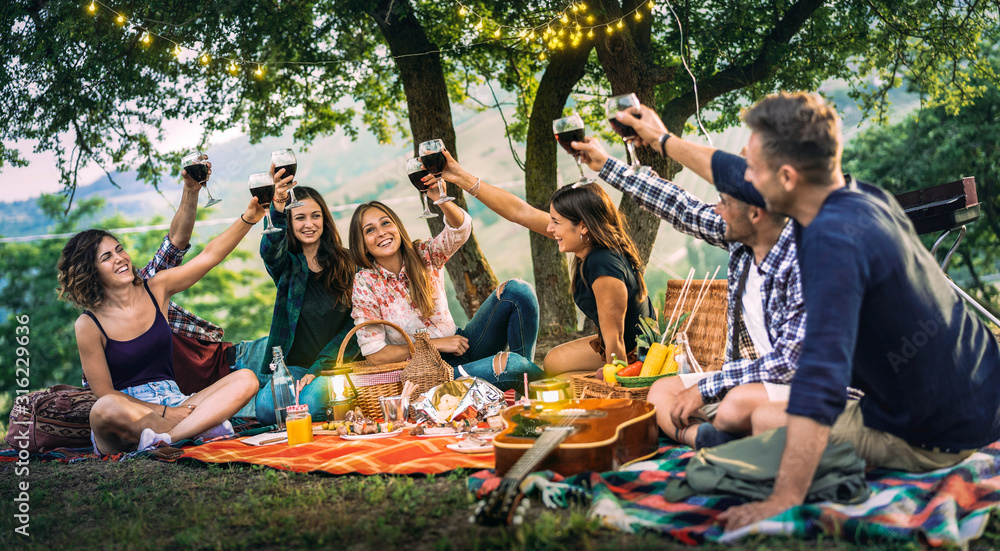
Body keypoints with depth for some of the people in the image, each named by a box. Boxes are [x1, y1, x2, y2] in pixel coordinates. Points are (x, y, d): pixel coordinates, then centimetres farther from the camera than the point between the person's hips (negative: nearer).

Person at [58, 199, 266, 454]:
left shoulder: (156, 289, 4)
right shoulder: (89, 325, -7)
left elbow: (210, 255, -2)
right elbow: (106, 394, -7)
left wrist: (247, 219, -17)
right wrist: (164, 412, -15)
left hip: (173, 401, 5)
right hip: (126, 410, -4)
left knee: (245, 380, -18)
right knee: (105, 409, -40)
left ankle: (163, 439, -35)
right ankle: (202, 425, -27)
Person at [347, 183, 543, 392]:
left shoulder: (424, 254, -1)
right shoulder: (366, 283, -9)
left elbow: (460, 229, -22)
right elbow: (374, 353, -11)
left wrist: (442, 200, -43)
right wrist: (435, 344, -11)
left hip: (460, 344, 5)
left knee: (517, 290, -14)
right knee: (508, 364, -33)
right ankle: (536, 375, 2)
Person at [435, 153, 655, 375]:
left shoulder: (603, 267, -33)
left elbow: (614, 340, -28)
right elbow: (520, 212, -3)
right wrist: (463, 178, -2)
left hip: (636, 355, -9)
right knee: (553, 360, 16)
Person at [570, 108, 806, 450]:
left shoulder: (801, 259, -25)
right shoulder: (738, 236, -1)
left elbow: (790, 361, -25)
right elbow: (684, 209, 12)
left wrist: (705, 388, -22)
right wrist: (606, 165, 19)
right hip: (747, 377, 9)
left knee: (738, 405, -38)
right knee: (662, 392, -1)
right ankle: (703, 436, -27)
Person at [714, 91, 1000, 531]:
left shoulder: (834, 240, -37)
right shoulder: (865, 197, -7)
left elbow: (822, 381, -45)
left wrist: (784, 500, -45)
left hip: (934, 441, -9)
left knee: (762, 417, -3)